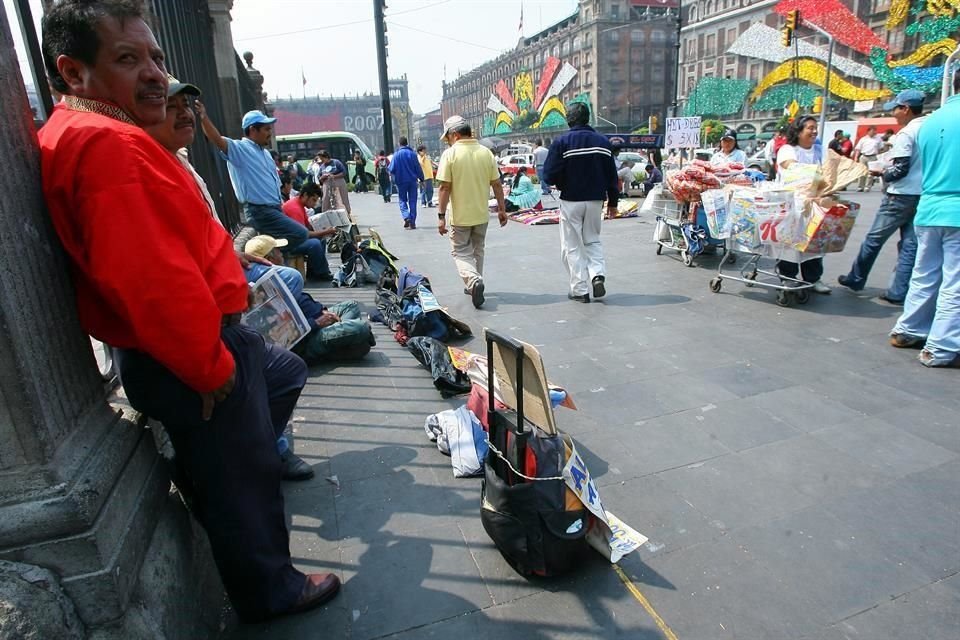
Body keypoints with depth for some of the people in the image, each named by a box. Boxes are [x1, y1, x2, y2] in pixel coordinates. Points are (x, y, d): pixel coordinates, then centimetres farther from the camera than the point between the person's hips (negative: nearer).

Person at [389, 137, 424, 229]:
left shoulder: (396, 154, -5)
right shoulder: (412, 153, -4)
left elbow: (391, 169, -4)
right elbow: (418, 167, -2)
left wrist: (394, 177, 16)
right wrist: (421, 178, 7)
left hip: (401, 181, -1)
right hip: (412, 180, 1)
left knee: (402, 200, 11)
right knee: (412, 201, 7)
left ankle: (406, 217, -12)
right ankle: (412, 222, 5)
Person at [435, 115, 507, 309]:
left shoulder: (450, 154, -11)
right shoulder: (486, 152, 1)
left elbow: (445, 187, -14)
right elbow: (497, 184, 3)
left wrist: (441, 216, -9)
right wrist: (502, 209, 12)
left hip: (460, 216, -4)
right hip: (482, 215, 4)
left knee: (461, 252, 7)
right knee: (477, 251, 20)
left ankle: (474, 280, -17)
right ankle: (474, 285, 29)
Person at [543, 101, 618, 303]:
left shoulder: (562, 142, -9)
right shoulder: (602, 141, 4)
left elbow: (550, 175, -13)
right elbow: (612, 175, 7)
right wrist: (613, 202, 14)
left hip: (571, 201, -4)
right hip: (596, 200, 4)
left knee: (572, 246, 6)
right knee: (592, 240, 21)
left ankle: (580, 290, 6)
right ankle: (598, 274, 0)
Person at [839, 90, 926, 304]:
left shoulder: (907, 132, -13)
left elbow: (900, 169, -18)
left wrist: (882, 174, 0)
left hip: (902, 195, -8)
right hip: (923, 196, 8)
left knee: (874, 238, 6)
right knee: (910, 243, 6)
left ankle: (855, 279, 18)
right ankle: (899, 293, 7)